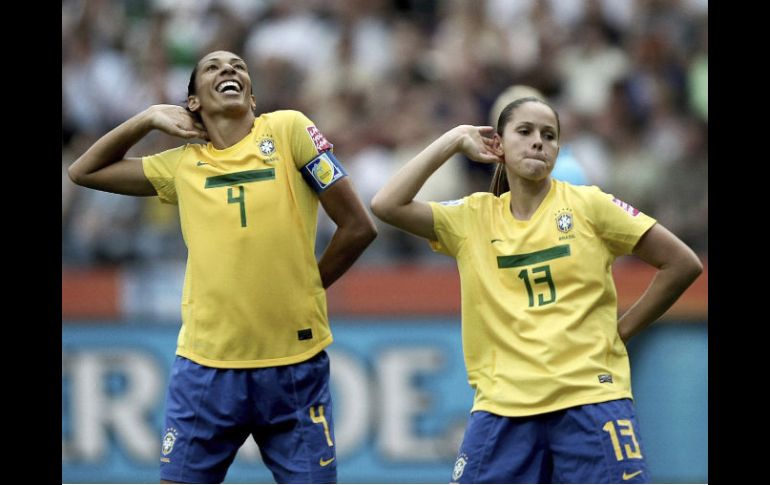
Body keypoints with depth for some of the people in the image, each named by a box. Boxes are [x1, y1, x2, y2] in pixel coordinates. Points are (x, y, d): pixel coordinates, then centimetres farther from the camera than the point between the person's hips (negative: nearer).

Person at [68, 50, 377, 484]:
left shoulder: (288, 130, 0)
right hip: (206, 369, 2)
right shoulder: (182, 164, 9)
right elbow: (84, 171, 20)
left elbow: (359, 226, -1)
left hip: (295, 366, -2)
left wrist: (305, 287, 7)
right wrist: (148, 119, 10)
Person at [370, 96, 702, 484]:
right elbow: (387, 205, -3)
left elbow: (683, 264, 5)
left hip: (591, 398, -2)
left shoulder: (588, 205, 2)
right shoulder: (473, 217, 9)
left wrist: (620, 331, 2)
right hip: (503, 406, 2)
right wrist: (453, 142, 2)